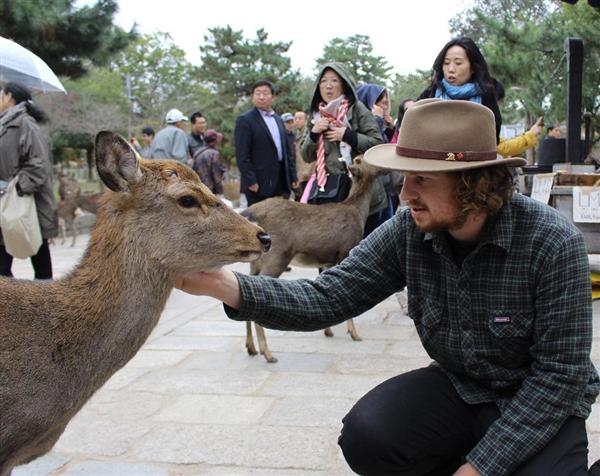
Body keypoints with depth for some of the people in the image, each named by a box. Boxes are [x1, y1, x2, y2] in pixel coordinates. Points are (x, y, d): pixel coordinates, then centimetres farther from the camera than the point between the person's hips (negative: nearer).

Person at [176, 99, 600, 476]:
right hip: (458, 386, 3)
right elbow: (328, 297, -17)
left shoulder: (553, 243, -25)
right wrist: (227, 286, -33)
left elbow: (560, 374, -21)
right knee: (366, 438, -22)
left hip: (543, 403, -3)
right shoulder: (408, 231, -13)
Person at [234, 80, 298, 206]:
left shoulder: (278, 120, 18)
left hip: (281, 184, 7)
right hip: (258, 185, -6)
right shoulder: (245, 120, -4)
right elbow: (242, 155, -10)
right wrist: (251, 181, -17)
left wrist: (293, 176, 12)